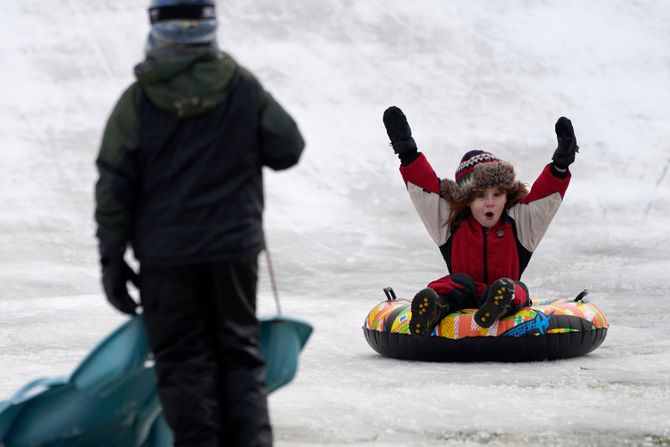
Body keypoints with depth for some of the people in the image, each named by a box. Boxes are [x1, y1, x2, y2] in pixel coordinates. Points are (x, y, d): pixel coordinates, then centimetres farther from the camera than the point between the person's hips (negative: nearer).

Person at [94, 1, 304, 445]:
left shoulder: (138, 101, -8)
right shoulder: (244, 87, -6)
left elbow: (114, 187, -6)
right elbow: (288, 149, 1)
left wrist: (112, 258, 2)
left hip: (166, 254, -1)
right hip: (235, 245, 1)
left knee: (183, 360, 5)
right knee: (240, 353, 12)